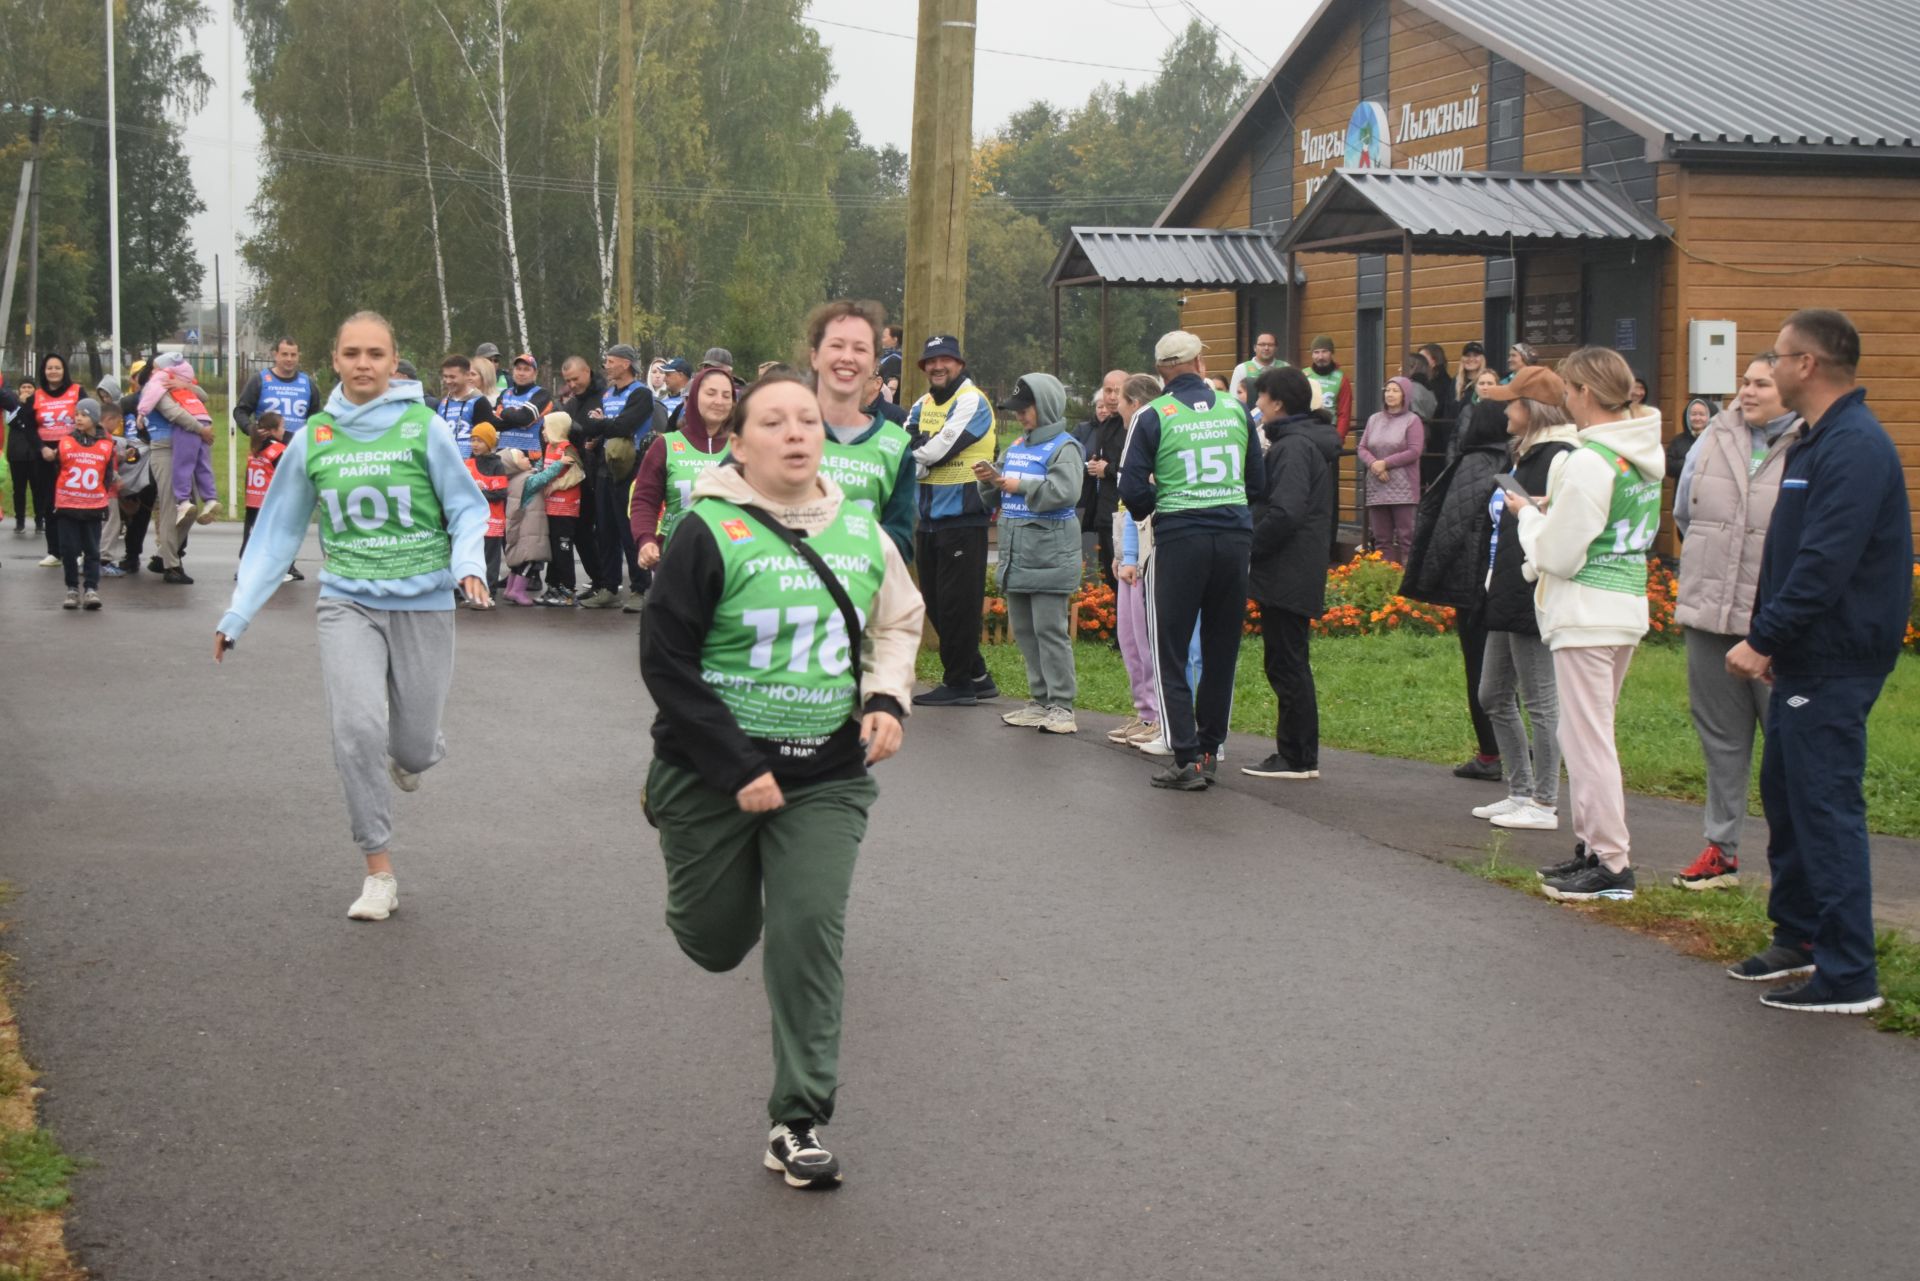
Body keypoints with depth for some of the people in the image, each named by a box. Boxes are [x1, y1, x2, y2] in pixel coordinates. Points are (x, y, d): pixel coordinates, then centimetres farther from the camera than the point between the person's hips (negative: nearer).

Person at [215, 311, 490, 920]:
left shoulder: (423, 427, -4)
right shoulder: (313, 439, 4)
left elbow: (467, 506, 2)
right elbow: (278, 530, 10)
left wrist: (468, 561, -19)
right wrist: (237, 613, 6)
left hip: (423, 601, -1)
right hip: (348, 602, 1)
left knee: (414, 747, 4)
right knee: (357, 728, -18)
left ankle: (409, 755, 45)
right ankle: (379, 873, -6)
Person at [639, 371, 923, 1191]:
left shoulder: (860, 533, 2)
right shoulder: (710, 533, -13)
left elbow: (899, 623, 19)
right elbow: (665, 661, -13)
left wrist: (887, 699, -1)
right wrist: (738, 770, -16)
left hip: (827, 777, 3)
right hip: (713, 775, -2)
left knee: (810, 933, -8)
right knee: (716, 945, 11)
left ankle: (799, 1121, 4)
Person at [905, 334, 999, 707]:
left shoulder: (971, 401, -8)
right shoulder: (923, 405, 17)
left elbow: (938, 450, -18)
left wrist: (915, 455, -2)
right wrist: (926, 459, -13)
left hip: (962, 518, -9)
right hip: (929, 518, 9)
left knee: (957, 603, -6)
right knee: (936, 605, 12)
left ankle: (959, 683, 2)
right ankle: (976, 676, 21)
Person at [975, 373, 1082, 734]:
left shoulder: (1064, 447, -8)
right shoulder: (1016, 448, 17)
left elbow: (1065, 491, -25)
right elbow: (995, 498, 22)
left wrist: (1020, 485, -17)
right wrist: (991, 480, 0)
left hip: (1050, 554, -9)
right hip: (1017, 553, 9)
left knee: (1050, 630, -8)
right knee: (1024, 629, 12)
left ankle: (1061, 706, -4)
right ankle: (1040, 700, 20)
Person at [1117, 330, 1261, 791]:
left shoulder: (1153, 416, -4)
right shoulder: (1235, 409, 7)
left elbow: (1132, 489, -6)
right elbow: (1257, 479, 13)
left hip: (1180, 538, -4)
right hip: (1235, 535, 4)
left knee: (1171, 653, 2)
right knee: (1221, 650, 13)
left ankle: (1188, 759, -5)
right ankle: (1210, 750, 19)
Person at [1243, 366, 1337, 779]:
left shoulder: (1294, 446, -16)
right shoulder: (1308, 442, 17)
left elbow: (1285, 513, -26)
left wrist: (1248, 547, -16)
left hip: (1287, 573, -10)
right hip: (1299, 575, 10)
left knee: (1286, 664, -4)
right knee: (1290, 664, 15)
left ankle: (1297, 758, 0)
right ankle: (1299, 754, 21)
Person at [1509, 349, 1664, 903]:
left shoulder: (1590, 462, -18)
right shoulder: (1646, 453, 9)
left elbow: (1558, 555, -16)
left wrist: (1529, 513, 1)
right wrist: (1556, 508, 12)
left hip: (1587, 614, -9)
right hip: (1629, 605, 9)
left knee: (1588, 737, -4)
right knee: (1585, 734, 18)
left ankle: (1613, 864, -2)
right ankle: (1592, 846, 24)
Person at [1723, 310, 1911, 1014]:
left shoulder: (1854, 448, -19)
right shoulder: (1817, 442, 15)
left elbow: (1826, 562, -26)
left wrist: (1763, 638, -21)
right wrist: (1768, 638, 12)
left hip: (1835, 664, -11)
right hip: (1805, 660, 11)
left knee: (1827, 809, -8)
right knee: (1786, 794, 19)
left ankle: (1848, 975, -4)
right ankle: (1799, 937, 31)